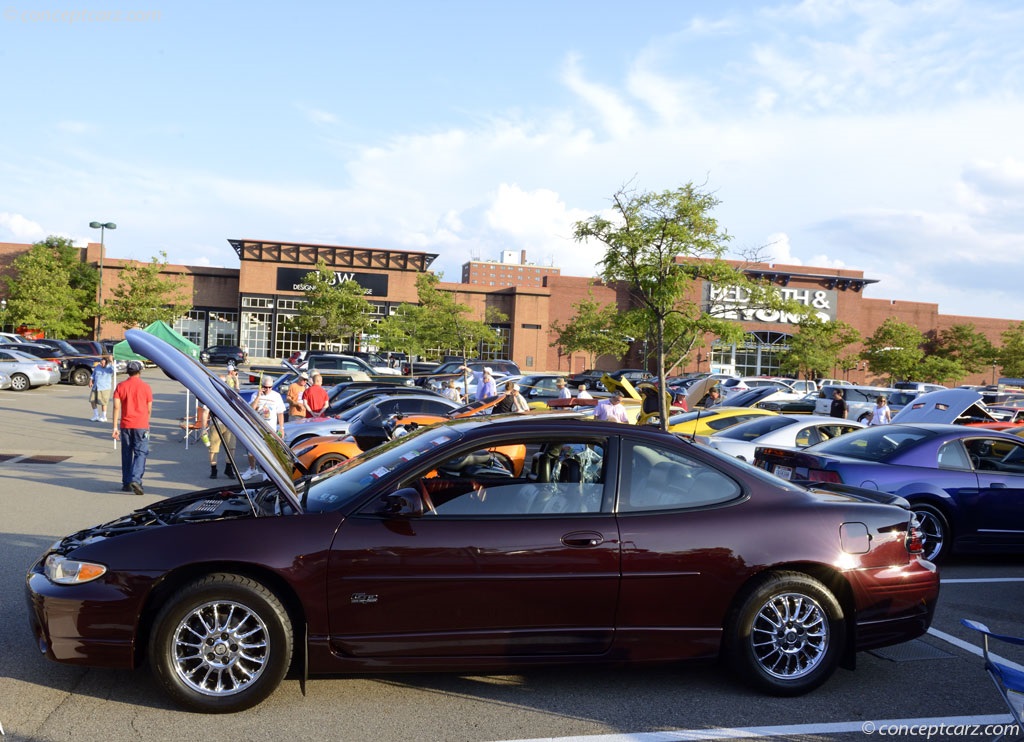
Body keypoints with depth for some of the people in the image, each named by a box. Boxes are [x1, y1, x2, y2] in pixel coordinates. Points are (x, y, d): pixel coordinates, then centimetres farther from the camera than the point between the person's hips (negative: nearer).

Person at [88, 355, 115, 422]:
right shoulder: (97, 366, 5)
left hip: (104, 388, -6)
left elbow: (113, 370, -35)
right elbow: (93, 375, 16)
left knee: (103, 403, 0)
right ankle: (96, 416, 20)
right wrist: (90, 381, 2)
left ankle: (104, 417, 15)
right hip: (95, 387, 6)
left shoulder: (109, 368, -11)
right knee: (92, 401, 6)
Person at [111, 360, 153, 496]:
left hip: (125, 425, 3)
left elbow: (116, 407, -4)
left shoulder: (120, 386, 2)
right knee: (140, 453, -2)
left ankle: (126, 483, 16)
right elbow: (149, 409, 1)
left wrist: (115, 427, -4)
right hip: (141, 425, -3)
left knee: (126, 454, 12)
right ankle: (135, 480, -20)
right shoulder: (145, 387, -3)